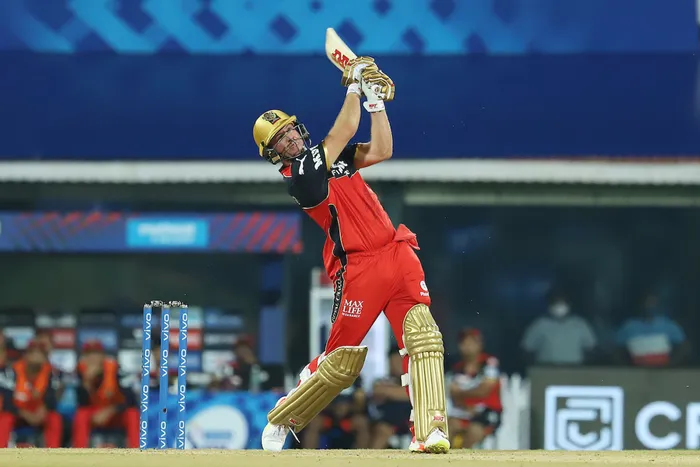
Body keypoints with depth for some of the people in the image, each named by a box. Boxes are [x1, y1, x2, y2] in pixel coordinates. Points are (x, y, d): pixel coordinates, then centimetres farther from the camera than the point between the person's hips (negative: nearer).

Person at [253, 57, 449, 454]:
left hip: (398, 255, 6)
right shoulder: (299, 176, -7)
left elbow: (381, 151, 10)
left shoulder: (329, 156, 18)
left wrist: (376, 100, 4)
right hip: (359, 269, -6)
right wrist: (354, 86, -3)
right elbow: (344, 132, -11)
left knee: (424, 339, -14)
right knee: (341, 362, 0)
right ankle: (282, 420, 23)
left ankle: (430, 432, -20)